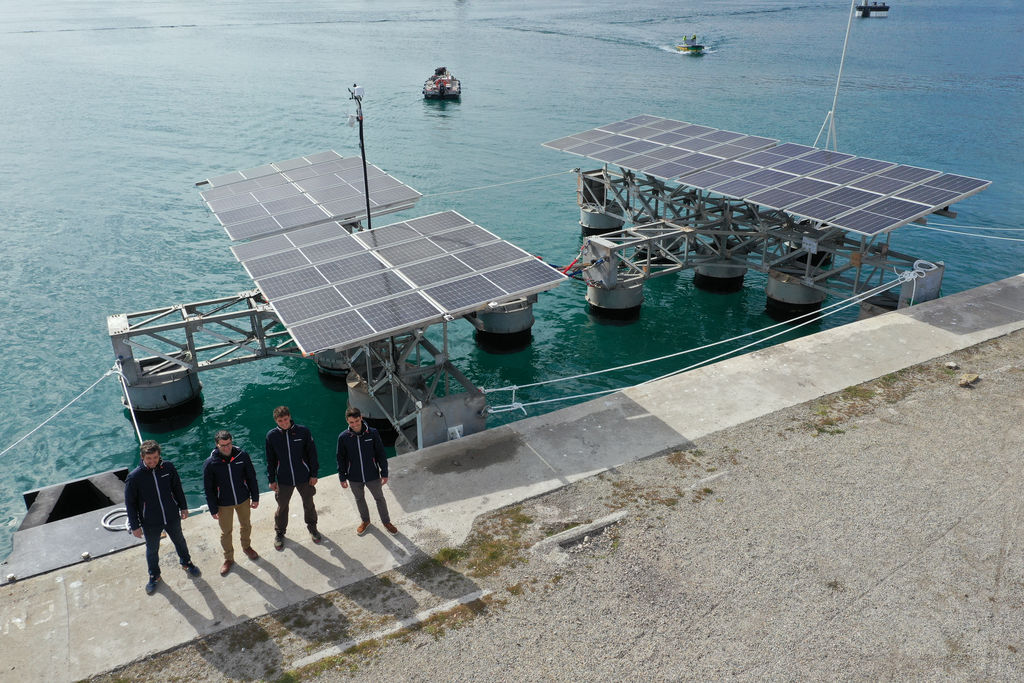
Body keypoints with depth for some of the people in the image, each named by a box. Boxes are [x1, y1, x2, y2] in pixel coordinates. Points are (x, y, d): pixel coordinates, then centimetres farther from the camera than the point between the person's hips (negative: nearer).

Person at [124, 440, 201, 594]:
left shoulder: (168, 467, -14)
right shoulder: (134, 477, -21)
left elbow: (177, 488, 2)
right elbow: (130, 503, -11)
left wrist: (183, 507, 9)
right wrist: (135, 526, -8)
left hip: (172, 517, 2)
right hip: (150, 523, -2)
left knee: (180, 541, 23)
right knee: (152, 550, 18)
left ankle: (186, 563, 51)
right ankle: (154, 576, 43)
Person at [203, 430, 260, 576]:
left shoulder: (242, 456, -14)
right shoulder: (210, 463, -18)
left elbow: (251, 478, -3)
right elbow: (208, 489, -9)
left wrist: (255, 498, 1)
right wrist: (213, 509, -7)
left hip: (243, 500, 2)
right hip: (224, 504, -1)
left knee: (246, 526, 21)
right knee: (226, 532, 13)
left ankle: (246, 547, 49)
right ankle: (228, 558, 35)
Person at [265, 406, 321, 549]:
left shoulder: (303, 431, -13)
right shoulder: (271, 435, -10)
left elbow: (312, 453, -4)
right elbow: (270, 459, 1)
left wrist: (314, 474, -3)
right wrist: (272, 480, 2)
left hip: (304, 477, 0)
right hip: (283, 479, 0)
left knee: (309, 504, 16)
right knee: (282, 507, 14)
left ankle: (312, 527, 41)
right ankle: (279, 533, 37)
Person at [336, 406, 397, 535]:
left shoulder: (373, 433, -17)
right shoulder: (343, 437, -14)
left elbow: (381, 454, -7)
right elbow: (341, 459, -2)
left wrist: (384, 473, -4)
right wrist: (342, 478, 2)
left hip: (373, 475, -1)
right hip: (354, 478, 1)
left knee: (380, 498, 15)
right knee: (359, 499, 22)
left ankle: (386, 521, 38)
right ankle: (365, 521, 47)